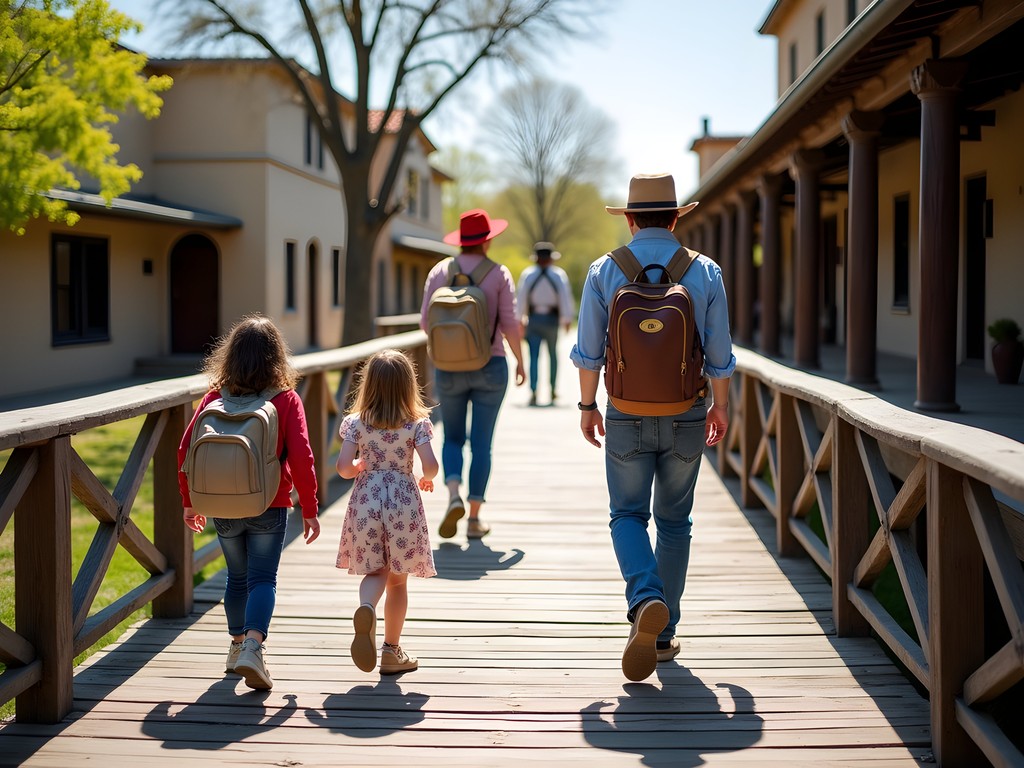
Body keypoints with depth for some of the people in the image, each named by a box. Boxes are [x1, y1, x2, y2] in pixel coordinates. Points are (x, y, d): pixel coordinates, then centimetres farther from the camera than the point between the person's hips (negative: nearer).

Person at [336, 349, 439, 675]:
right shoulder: (417, 423, -3)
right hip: (403, 501, -1)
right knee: (397, 580, 11)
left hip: (366, 500, 1)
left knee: (375, 572, 12)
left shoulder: (356, 422, 0)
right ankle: (392, 651, 16)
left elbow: (344, 467, -7)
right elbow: (430, 464, -14)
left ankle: (365, 608, -22)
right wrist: (427, 479, 9)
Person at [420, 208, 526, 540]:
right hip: (490, 366, -1)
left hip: (449, 368, 1)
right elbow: (510, 323, -9)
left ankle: (454, 496, -10)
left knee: (453, 437, 15)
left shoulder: (440, 270, 0)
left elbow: (425, 321, -1)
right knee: (481, 442, 6)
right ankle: (474, 518, 5)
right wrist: (520, 361, 4)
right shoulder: (499, 273, -5)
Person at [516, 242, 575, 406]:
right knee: (553, 353, 17)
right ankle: (553, 390, 25)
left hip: (533, 319, 0)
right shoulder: (559, 274, -3)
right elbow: (566, 297, -7)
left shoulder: (527, 274, -2)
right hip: (552, 319, 0)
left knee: (534, 356, -4)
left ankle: (533, 392, -17)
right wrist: (567, 319, -2)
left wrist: (521, 318, 4)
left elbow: (520, 297, -3)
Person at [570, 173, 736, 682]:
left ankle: (645, 599, -19)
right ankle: (663, 634, 16)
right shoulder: (704, 272, -3)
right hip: (686, 416, 1)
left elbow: (588, 352, -2)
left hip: (627, 415, -1)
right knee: (674, 522, 13)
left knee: (628, 515, 10)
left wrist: (587, 404, 11)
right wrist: (719, 406, 15)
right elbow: (719, 355, 0)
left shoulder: (604, 271, -4)